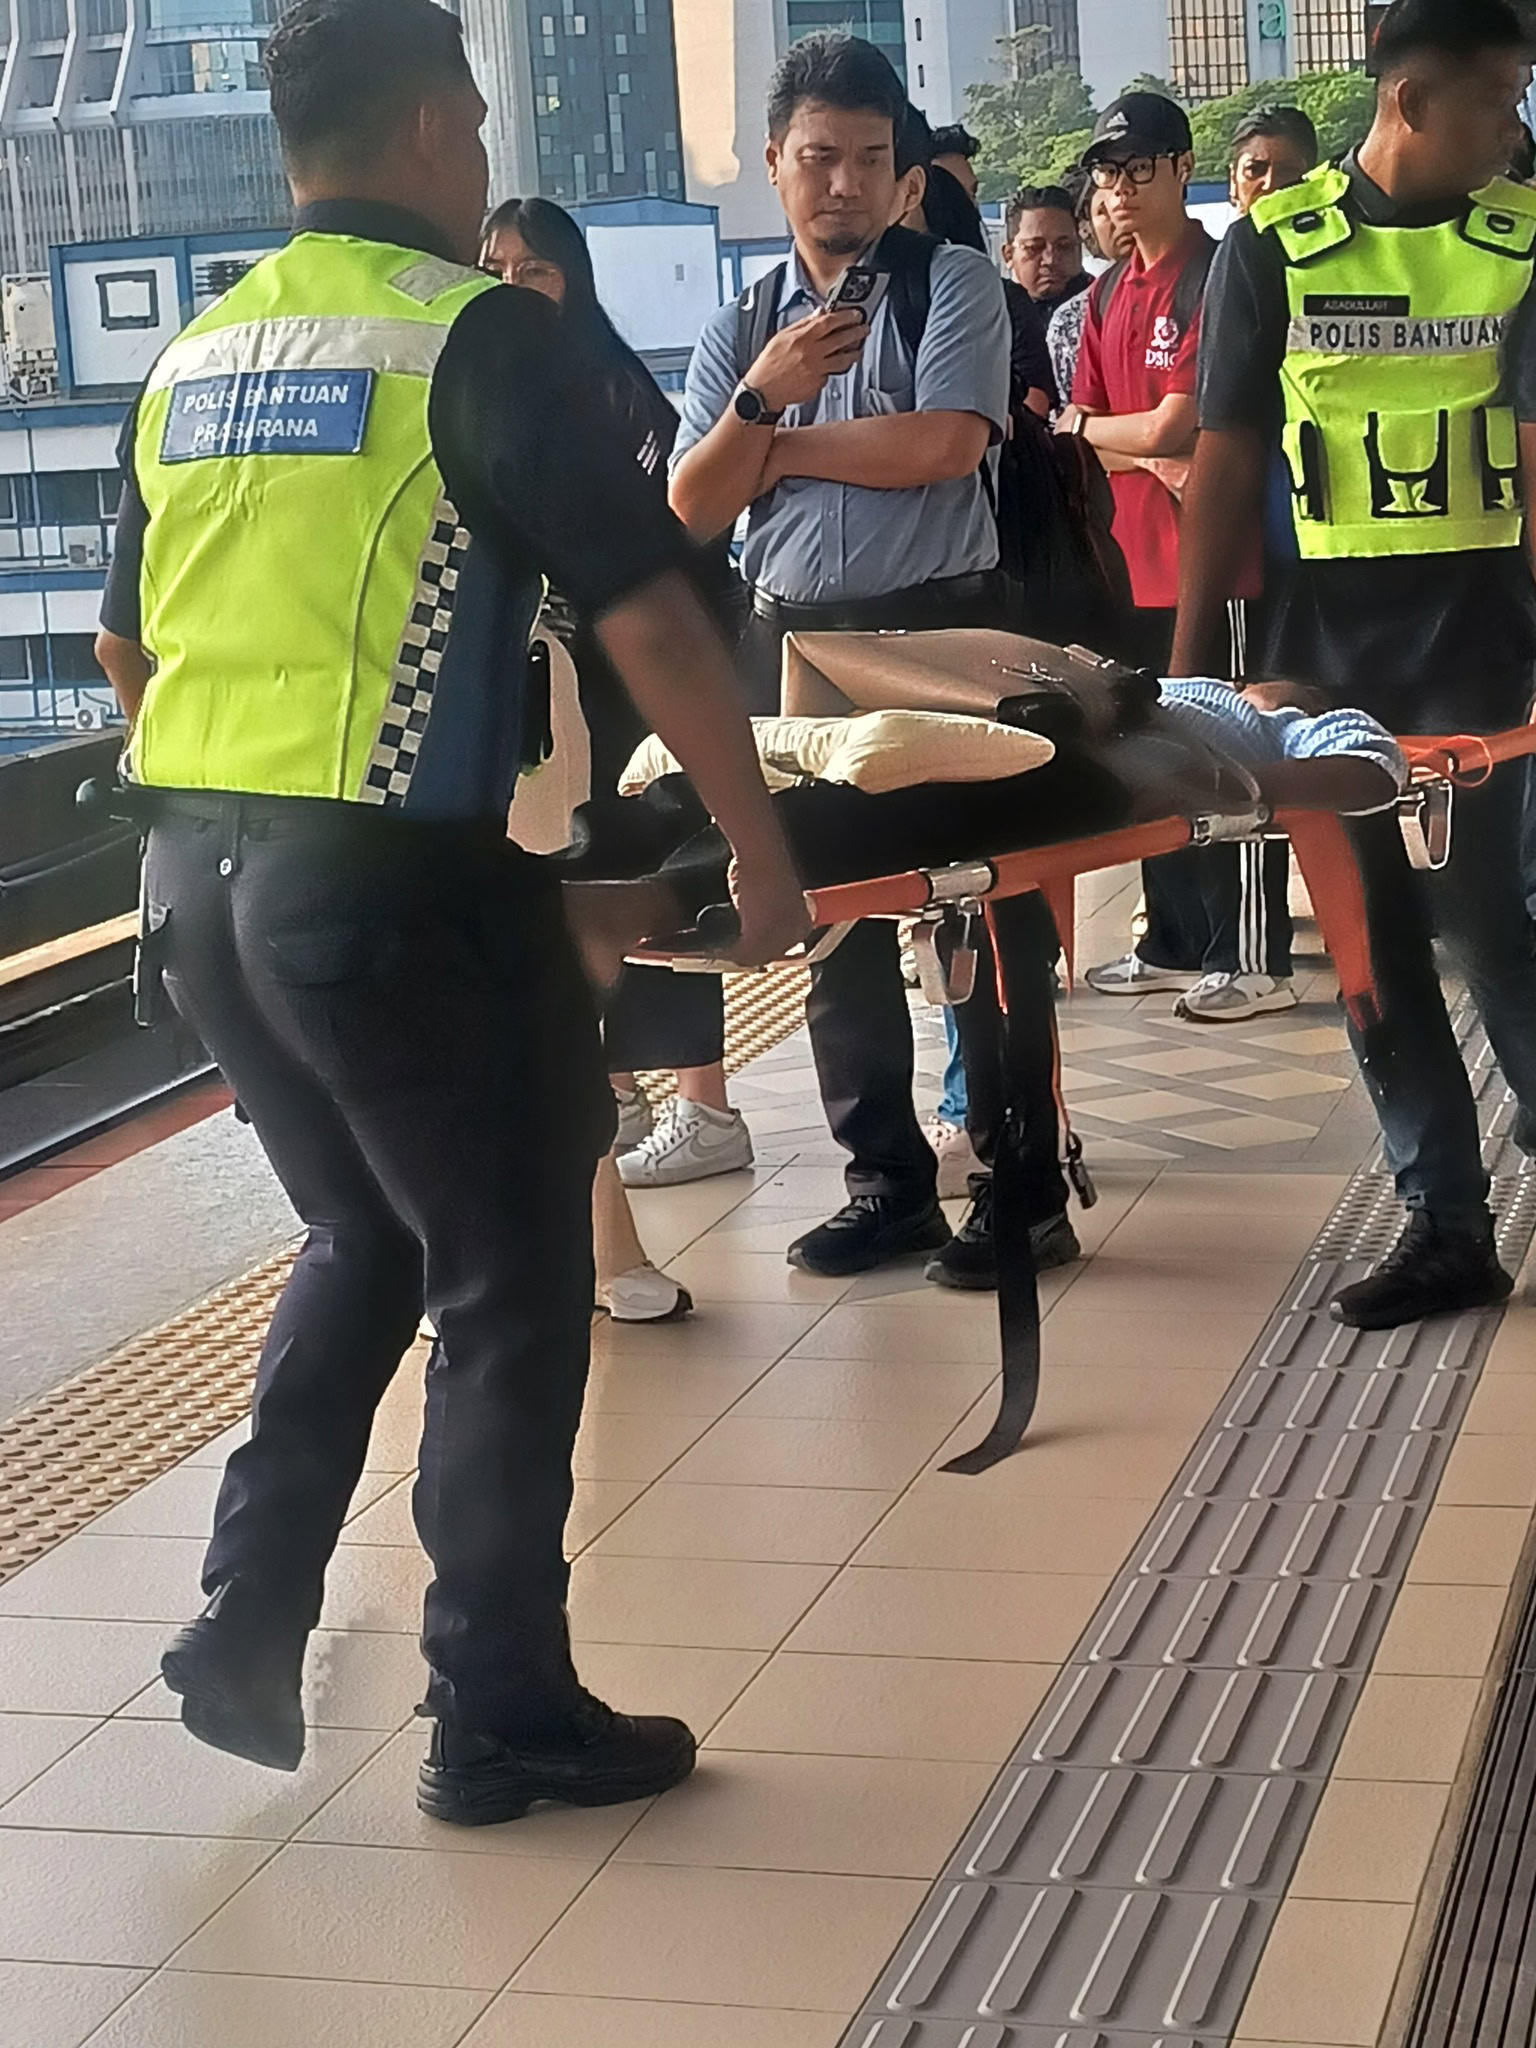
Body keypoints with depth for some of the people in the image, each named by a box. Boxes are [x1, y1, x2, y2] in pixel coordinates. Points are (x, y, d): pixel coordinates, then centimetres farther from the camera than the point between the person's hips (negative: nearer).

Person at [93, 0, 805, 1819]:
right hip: (400, 883, -7)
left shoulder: (193, 360, 12)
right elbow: (649, 612, -12)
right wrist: (759, 846, -2)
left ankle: (245, 1639, 23)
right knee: (511, 1287, 7)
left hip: (195, 880, 7)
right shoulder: (472, 332, -9)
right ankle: (501, 1716, 15)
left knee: (363, 1244, 24)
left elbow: (129, 647, 21)